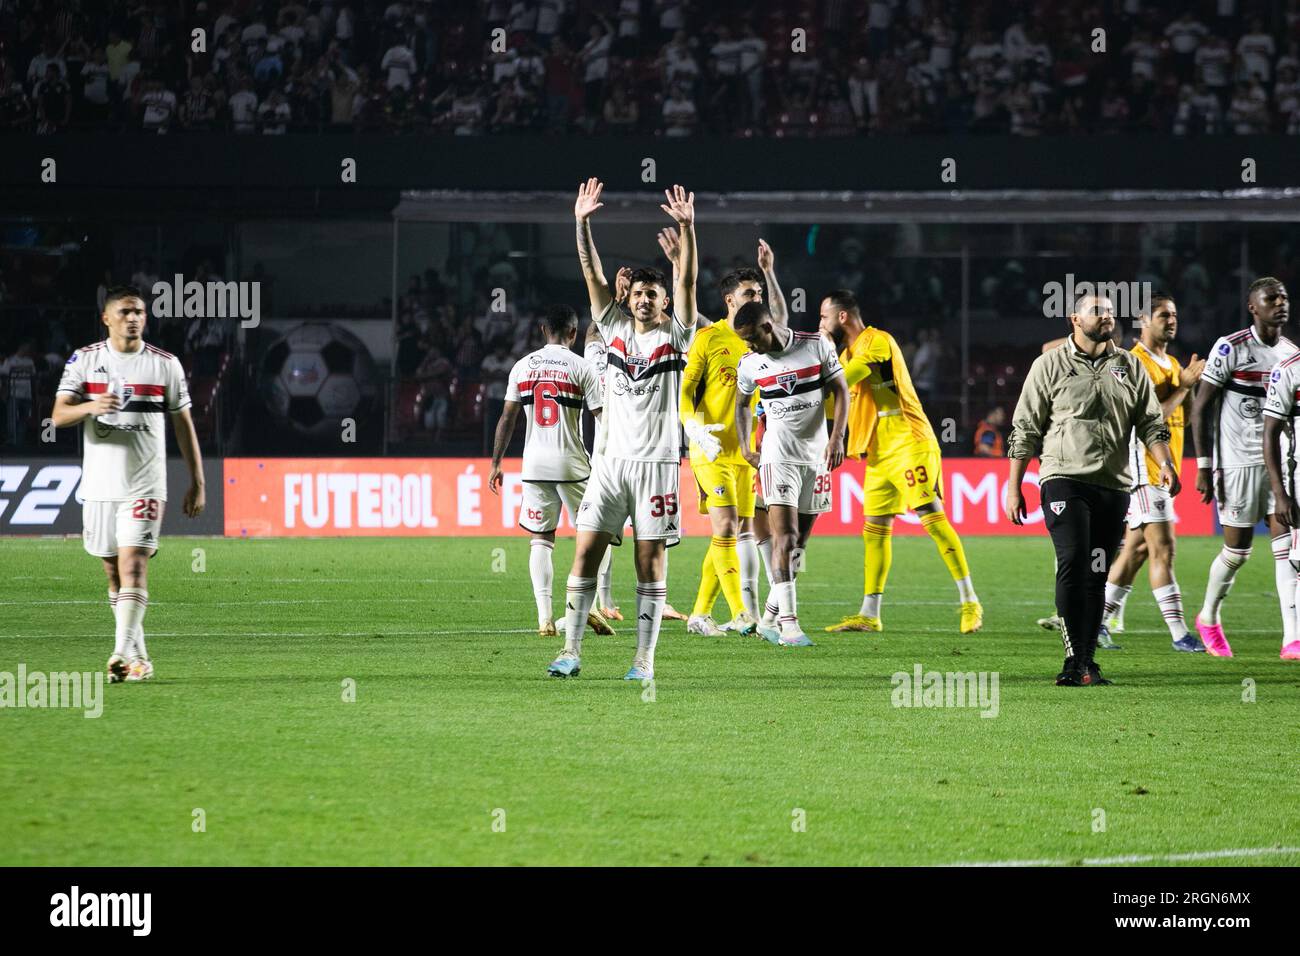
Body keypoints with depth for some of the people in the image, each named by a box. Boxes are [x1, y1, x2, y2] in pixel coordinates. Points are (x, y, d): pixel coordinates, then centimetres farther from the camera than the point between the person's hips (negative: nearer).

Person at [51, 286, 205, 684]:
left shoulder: (166, 364, 3)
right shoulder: (84, 360, 3)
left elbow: (183, 424, 9)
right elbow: (59, 415, -3)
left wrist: (197, 482, 7)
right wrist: (91, 407, -25)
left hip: (145, 484, -2)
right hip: (99, 483, 2)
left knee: (133, 565, -16)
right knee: (114, 574, 8)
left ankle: (122, 654, -23)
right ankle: (138, 655, 20)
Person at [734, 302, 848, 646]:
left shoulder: (817, 346, -4)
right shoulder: (749, 364, 1)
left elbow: (841, 391, 1)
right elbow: (742, 404, 19)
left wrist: (837, 437, -10)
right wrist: (745, 448, 11)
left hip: (817, 456, 1)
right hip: (778, 458, -1)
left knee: (799, 541, 6)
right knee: (785, 536, -16)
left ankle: (771, 620, 16)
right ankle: (788, 622, -22)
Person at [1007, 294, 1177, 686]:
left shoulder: (1130, 367, 12)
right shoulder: (1050, 366, 4)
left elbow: (1151, 423, 11)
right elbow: (1025, 431, 5)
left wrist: (1165, 464, -8)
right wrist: (1013, 488, 2)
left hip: (1113, 485, 4)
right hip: (1064, 479, -4)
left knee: (1097, 576, 6)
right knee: (1073, 564, -17)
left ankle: (1086, 662, 11)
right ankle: (1076, 661, -19)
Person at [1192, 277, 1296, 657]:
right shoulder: (1230, 348, -9)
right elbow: (1200, 408, -7)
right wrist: (1204, 467, -12)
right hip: (1238, 461, -5)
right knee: (1238, 549, 3)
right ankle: (1208, 617, 29)